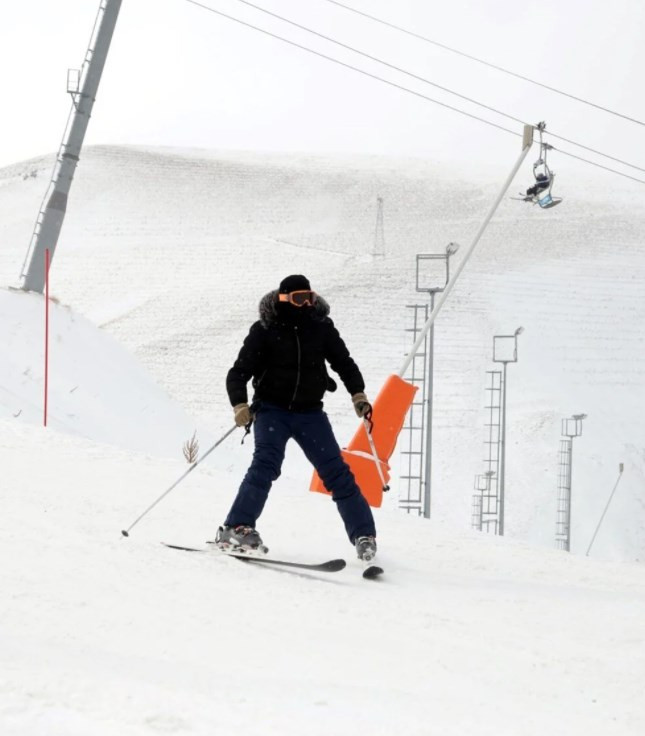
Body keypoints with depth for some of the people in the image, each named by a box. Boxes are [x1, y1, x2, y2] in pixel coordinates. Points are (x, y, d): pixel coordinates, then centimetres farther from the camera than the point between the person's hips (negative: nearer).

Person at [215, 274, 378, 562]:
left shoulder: (321, 328, 1)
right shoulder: (265, 331, -7)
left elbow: (344, 363, 12)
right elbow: (239, 373, -7)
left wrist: (358, 394, -2)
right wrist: (240, 405, -24)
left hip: (309, 413, 2)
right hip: (272, 410, -2)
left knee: (336, 471, -3)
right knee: (266, 464, -23)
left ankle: (364, 535, 7)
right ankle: (237, 529, -23)